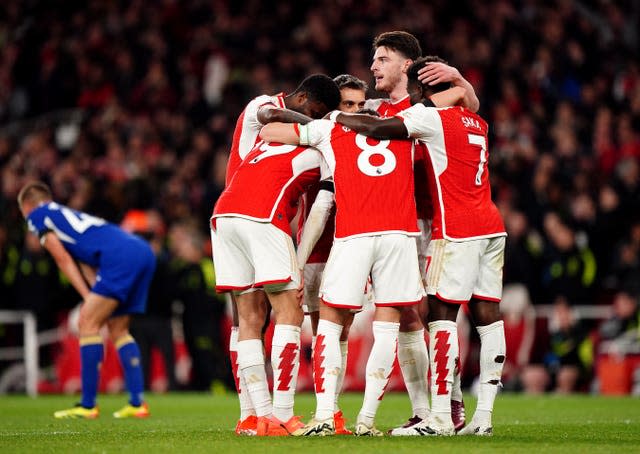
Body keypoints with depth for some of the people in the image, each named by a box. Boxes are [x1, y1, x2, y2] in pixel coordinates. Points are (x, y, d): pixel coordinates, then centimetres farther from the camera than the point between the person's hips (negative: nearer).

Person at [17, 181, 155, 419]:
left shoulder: (37, 215, 13)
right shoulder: (67, 215, 36)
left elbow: (63, 260, 6)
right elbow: (86, 264, 27)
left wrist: (88, 297, 5)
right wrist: (95, 300, 14)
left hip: (120, 256, -8)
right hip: (144, 251, 8)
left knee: (87, 322, -5)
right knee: (118, 328, 16)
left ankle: (88, 405, -7)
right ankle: (137, 403, 11)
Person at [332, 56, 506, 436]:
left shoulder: (431, 117, -7)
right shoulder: (476, 123, 16)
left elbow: (378, 129, -14)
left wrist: (335, 117, -1)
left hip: (457, 231, -8)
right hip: (491, 227, 8)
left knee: (441, 313, -8)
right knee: (488, 315, 3)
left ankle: (441, 417, -14)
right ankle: (483, 416, 2)